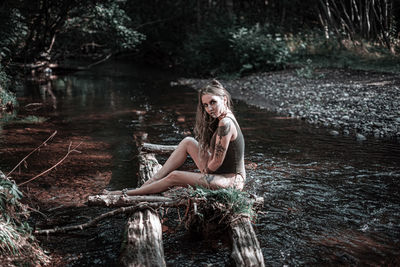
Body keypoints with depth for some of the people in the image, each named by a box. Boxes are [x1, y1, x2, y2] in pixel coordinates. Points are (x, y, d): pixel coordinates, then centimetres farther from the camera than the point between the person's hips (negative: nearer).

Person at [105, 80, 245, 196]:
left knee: (175, 176, -13)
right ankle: (153, 180, 7)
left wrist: (205, 171, -3)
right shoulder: (223, 118, 8)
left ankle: (128, 194, 4)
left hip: (231, 181, -10)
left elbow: (217, 162, -21)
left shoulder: (225, 124, -24)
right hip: (219, 173, 10)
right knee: (188, 142, 6)